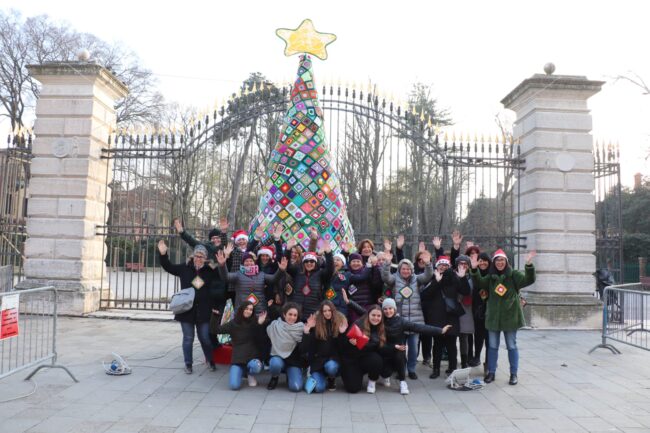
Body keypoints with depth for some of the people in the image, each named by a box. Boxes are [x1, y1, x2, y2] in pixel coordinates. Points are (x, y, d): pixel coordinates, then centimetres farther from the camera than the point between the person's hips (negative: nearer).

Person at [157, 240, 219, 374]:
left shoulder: (210, 271, 1)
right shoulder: (184, 268, 0)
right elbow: (168, 267, 5)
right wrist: (163, 254, -7)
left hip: (203, 311, 0)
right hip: (186, 309, 0)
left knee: (205, 338, 8)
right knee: (188, 338, 7)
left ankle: (210, 361, 28)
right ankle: (188, 364, 21)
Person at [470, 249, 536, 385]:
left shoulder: (514, 275, -4)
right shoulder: (490, 277, 5)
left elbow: (528, 280, -17)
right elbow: (479, 283, -9)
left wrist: (529, 265, -34)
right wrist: (474, 270, -25)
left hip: (510, 316, -3)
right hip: (493, 317, 3)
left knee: (511, 346, 7)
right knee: (492, 346, 10)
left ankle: (514, 374, 18)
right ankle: (491, 372, 20)